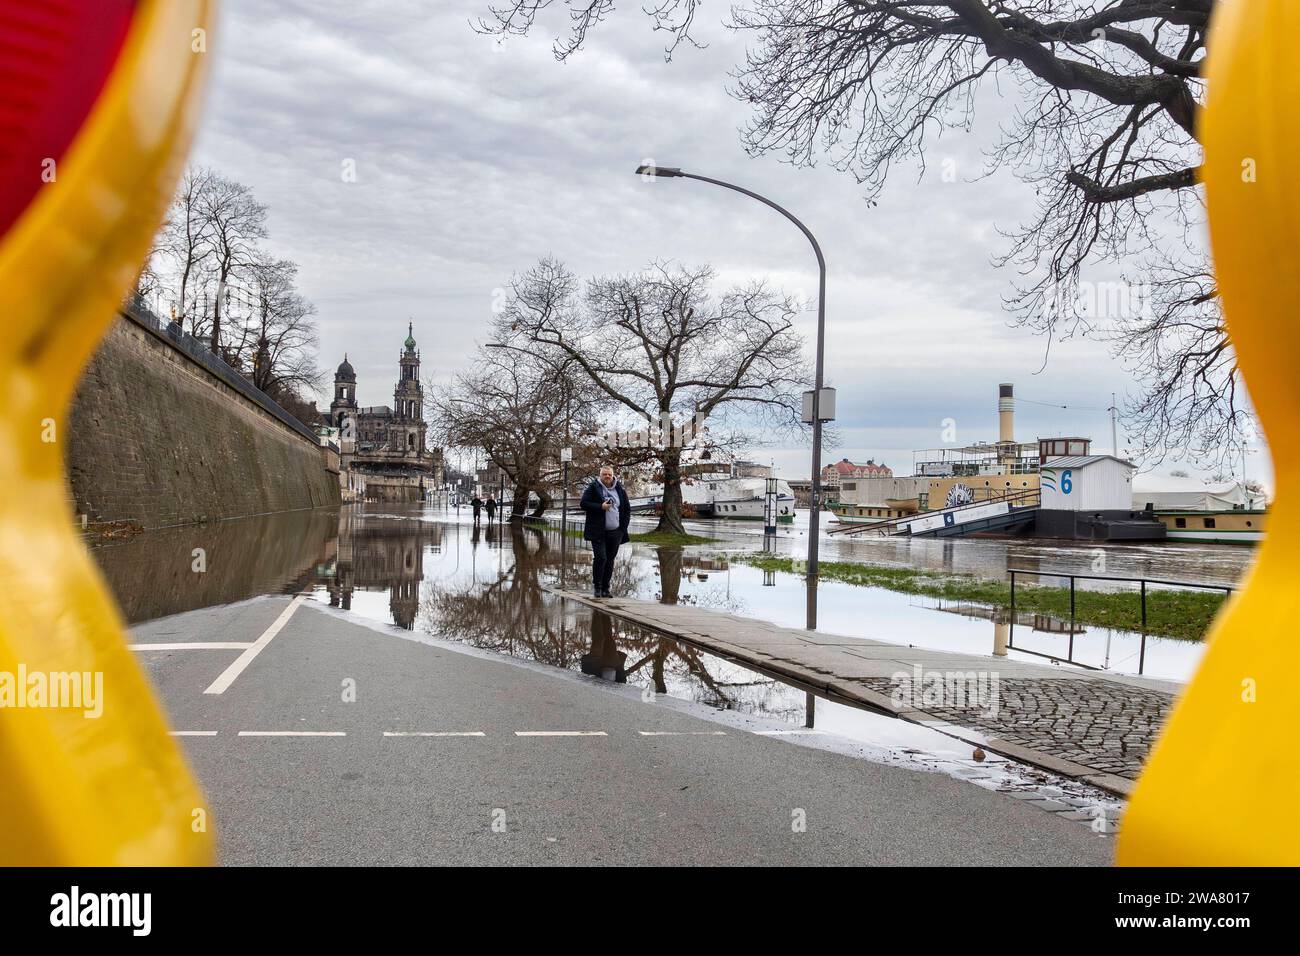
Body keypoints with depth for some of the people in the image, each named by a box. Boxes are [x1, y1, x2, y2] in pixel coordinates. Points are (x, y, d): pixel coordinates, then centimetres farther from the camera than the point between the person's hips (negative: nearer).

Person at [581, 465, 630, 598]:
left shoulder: (620, 489, 12)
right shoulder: (593, 487, 1)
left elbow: (627, 508, 17)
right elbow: (584, 504, -6)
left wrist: (623, 525, 7)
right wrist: (601, 507, -16)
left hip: (615, 532, 4)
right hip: (598, 532, -4)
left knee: (610, 560, 6)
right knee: (600, 558, -12)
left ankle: (605, 588, 13)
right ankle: (596, 586, 3)